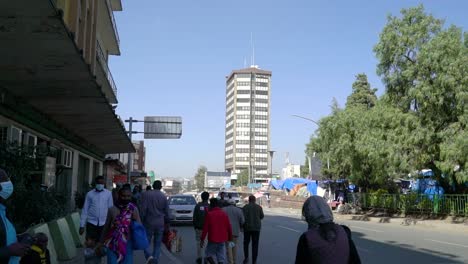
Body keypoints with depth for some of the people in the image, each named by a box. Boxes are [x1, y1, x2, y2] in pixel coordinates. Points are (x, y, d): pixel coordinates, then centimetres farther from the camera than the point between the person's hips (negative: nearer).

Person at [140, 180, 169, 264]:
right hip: (160, 223, 2)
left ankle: (149, 256, -18)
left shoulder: (146, 194, -5)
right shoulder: (164, 196, 4)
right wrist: (167, 223, 16)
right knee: (157, 244, 11)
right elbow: (167, 212, 7)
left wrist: (141, 220, -3)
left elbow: (143, 209, -10)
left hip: (149, 222, -2)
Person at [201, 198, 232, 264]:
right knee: (221, 259, 9)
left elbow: (205, 228, -7)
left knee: (208, 254, 14)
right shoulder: (224, 214, 3)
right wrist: (230, 238, 15)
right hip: (222, 240, 3)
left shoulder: (209, 214, -6)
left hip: (212, 240, -3)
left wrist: (202, 239, 0)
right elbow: (229, 228, 5)